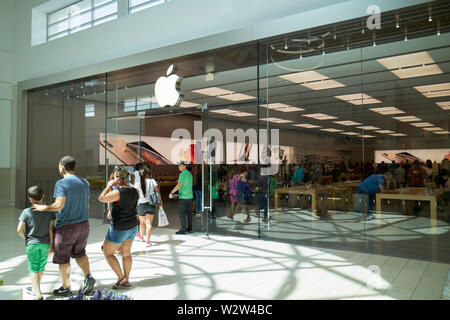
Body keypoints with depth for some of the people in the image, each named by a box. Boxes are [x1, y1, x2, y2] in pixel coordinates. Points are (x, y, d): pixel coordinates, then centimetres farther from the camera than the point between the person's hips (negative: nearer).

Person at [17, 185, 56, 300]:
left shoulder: (27, 212, -12)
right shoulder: (50, 210, -7)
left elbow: (19, 230, -13)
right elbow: (51, 229, -7)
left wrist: (25, 238, 7)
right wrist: (51, 244, -1)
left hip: (32, 243, -2)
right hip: (45, 243, 3)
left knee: (33, 269, 4)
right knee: (41, 267, 18)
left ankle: (38, 294, -5)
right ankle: (35, 288, 38)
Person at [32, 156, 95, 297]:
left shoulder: (61, 183, -15)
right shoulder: (84, 182, 5)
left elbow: (59, 205, -23)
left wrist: (43, 208, -8)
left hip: (66, 227, -6)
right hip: (83, 224, 6)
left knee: (63, 258, 11)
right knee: (79, 253, 23)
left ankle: (66, 288, 21)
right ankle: (88, 276, 6)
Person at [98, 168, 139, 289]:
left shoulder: (118, 192, -24)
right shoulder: (135, 191, -1)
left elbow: (101, 198, -18)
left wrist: (109, 186, -12)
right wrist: (112, 187, 13)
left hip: (119, 229, -7)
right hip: (132, 227, 7)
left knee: (108, 253, 11)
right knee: (126, 253, 18)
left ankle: (121, 277, 8)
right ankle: (126, 280, 24)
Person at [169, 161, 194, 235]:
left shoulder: (183, 174, -12)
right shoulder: (189, 174, 15)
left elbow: (179, 185, -22)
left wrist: (171, 192, -20)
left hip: (183, 197, -9)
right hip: (190, 196, 9)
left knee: (182, 213, -4)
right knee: (189, 213, 11)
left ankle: (183, 229, -4)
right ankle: (190, 228, 15)